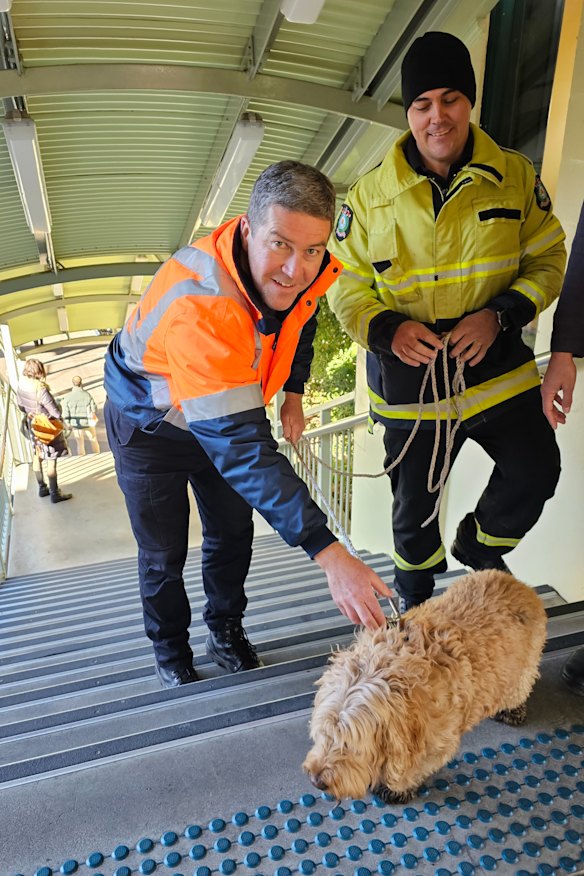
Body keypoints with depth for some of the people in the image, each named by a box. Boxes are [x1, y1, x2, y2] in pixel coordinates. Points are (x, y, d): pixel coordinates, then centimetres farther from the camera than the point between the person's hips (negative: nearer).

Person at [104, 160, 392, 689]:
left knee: (233, 533, 12)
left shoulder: (306, 273, -22)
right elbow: (244, 448, -50)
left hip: (223, 412, 6)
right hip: (148, 422, -5)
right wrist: (330, 554, -52)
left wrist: (294, 394, 2)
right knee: (163, 555, 5)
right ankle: (171, 656, 30)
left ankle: (225, 633, 35)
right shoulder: (197, 304, -45)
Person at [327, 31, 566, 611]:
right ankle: (415, 602, 42)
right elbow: (345, 286, 0)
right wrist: (388, 330, -20)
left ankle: (479, 546, 30)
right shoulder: (369, 195, -4)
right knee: (414, 506, 11)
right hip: (409, 376, -1)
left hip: (497, 367, 1)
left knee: (535, 472, -5)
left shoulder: (515, 177, -2)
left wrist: (501, 315, -15)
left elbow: (547, 260, 4)